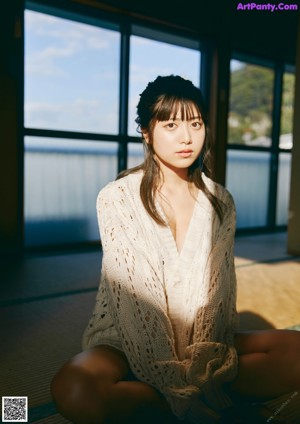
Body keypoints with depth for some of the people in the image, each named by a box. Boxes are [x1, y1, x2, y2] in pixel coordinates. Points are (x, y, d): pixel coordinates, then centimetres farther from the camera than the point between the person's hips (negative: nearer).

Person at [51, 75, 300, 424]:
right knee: (72, 390, -34)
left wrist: (204, 361, -19)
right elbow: (131, 295, -16)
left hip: (204, 340, 3)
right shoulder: (117, 198, -9)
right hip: (128, 340, -2)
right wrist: (180, 386, -20)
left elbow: (220, 290, -3)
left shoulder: (220, 202, 2)